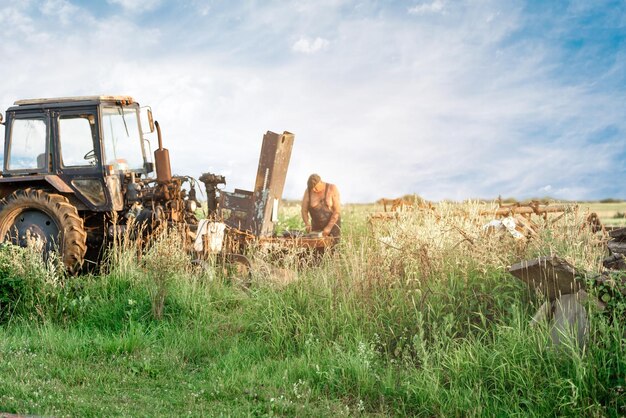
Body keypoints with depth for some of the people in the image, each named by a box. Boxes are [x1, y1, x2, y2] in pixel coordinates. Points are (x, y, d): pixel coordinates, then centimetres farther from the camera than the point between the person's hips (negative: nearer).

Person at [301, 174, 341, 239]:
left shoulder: (332, 189, -13)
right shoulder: (308, 191, -7)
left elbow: (337, 210, -16)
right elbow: (304, 210, -2)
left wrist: (329, 227, -22)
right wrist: (307, 224, -20)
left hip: (333, 225, -2)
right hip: (317, 226, 2)